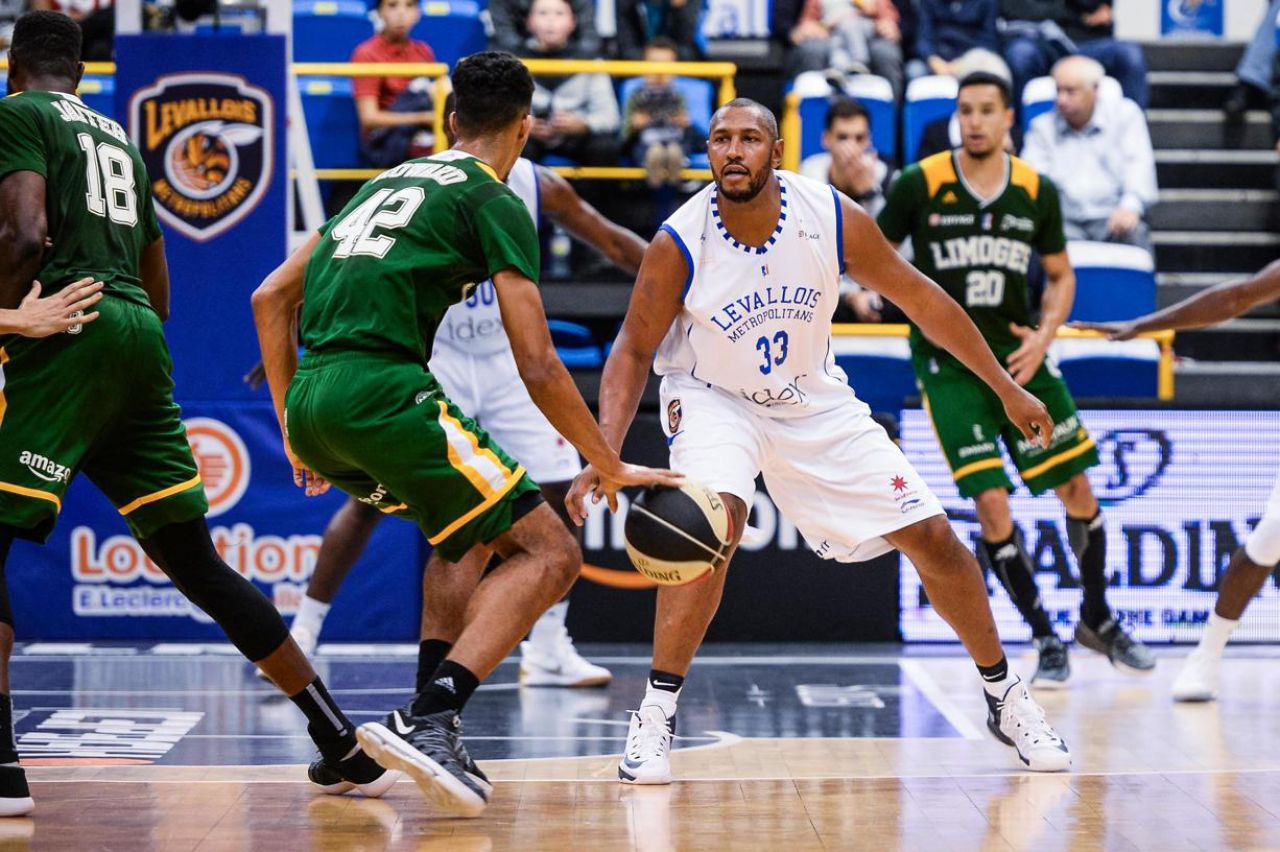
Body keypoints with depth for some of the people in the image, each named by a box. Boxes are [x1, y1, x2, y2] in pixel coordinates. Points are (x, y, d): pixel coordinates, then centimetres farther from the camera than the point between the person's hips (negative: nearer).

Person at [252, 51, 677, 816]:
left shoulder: (386, 183, 26)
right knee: (549, 553, -4)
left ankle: (430, 721, 17)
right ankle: (428, 722, -22)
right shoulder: (494, 202, 4)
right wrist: (612, 468, 5)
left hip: (310, 401, 8)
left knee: (466, 528, 29)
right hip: (379, 391, -8)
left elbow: (270, 299, 26)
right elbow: (537, 367, -3)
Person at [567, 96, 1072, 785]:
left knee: (930, 535, 0)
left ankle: (1003, 696, 22)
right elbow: (633, 350, -13)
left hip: (814, 403, 3)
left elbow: (919, 298, -6)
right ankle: (656, 715, -23)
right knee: (718, 517, -33)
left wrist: (1007, 388, -1)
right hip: (714, 399, -3)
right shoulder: (679, 244, -24)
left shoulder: (833, 218, -20)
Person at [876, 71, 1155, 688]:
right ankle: (1046, 641, 6)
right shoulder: (920, 184, -9)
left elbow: (1060, 275, 11)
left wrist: (1043, 336, -6)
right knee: (991, 504, -11)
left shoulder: (1037, 192, 0)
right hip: (948, 362, -3)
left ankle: (1097, 619, 26)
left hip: (1017, 353, 3)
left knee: (1077, 489, 3)